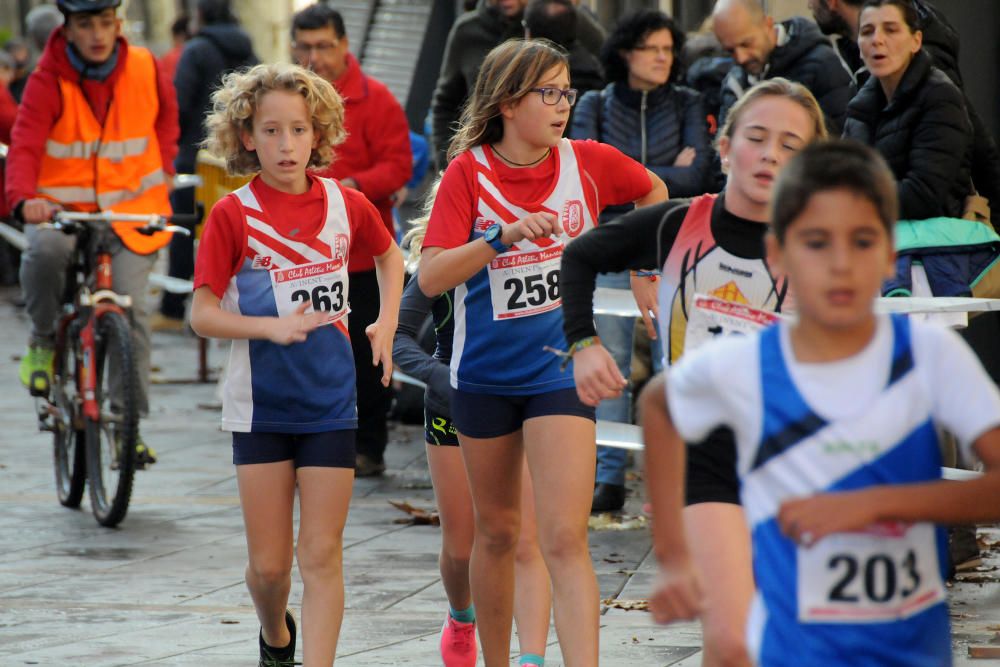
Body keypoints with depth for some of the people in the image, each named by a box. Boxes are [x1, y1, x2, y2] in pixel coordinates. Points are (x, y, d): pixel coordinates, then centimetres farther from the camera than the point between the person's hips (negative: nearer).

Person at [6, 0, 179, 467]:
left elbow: (166, 114, 22)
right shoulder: (48, 80, -10)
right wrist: (24, 198, -41)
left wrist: (162, 169, 9)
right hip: (63, 207, -2)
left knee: (130, 306, -13)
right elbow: (24, 145, -23)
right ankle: (43, 340, -5)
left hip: (130, 210, 2)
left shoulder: (143, 69, 0)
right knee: (45, 250, -34)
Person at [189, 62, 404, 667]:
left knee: (322, 554, -3)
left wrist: (386, 323, 8)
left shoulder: (346, 204, -1)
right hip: (260, 406, -1)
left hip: (330, 404, 1)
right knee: (269, 564, 5)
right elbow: (203, 314, -9)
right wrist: (272, 326, -24)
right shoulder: (233, 216, -9)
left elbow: (389, 254, 21)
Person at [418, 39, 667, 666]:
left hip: (562, 369, -1)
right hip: (485, 373, 1)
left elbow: (654, 192, 18)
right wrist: (503, 236, -30)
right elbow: (431, 277, -18)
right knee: (497, 531, 15)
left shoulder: (587, 161, -4)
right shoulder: (469, 172, -7)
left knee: (564, 541, -13)